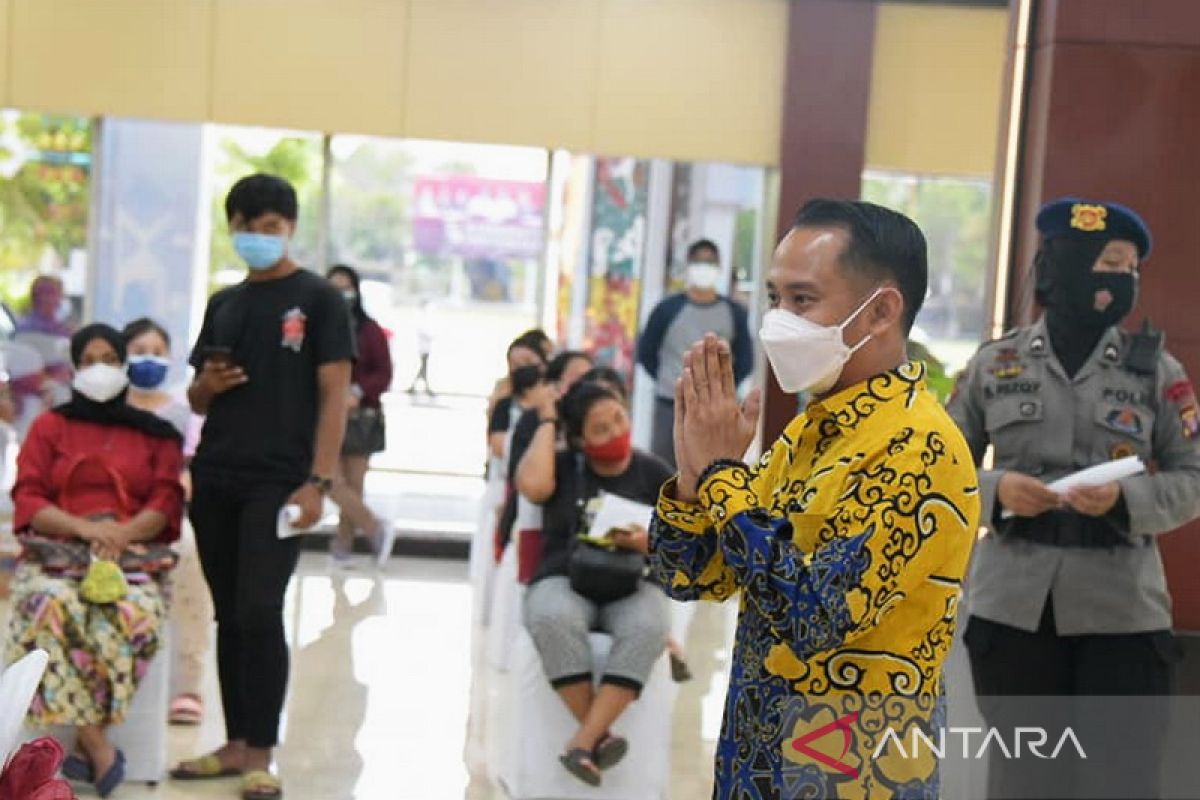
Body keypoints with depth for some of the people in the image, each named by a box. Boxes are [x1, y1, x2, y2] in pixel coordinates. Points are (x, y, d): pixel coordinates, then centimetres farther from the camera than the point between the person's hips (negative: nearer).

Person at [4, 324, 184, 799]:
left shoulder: (156, 434, 16)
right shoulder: (49, 427, 16)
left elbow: (167, 504, 6)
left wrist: (122, 533, -15)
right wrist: (83, 528, -13)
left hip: (132, 554, 0)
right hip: (56, 553, 0)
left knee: (136, 615, -36)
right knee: (53, 607, -36)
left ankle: (85, 742, -25)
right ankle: (99, 747, -32)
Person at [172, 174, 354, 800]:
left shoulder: (318, 299, 0)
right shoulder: (223, 303, 15)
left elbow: (334, 395, -6)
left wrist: (319, 480, -14)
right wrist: (207, 384, -4)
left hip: (279, 482, -5)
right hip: (214, 479, 5)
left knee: (260, 613, -9)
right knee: (229, 616, 9)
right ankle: (236, 742, 17)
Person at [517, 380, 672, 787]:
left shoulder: (654, 473, 8)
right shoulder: (565, 466, 7)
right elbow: (531, 485, -17)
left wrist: (651, 543, -15)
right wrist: (547, 424, -4)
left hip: (632, 586, 1)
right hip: (564, 580, 0)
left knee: (648, 629, -37)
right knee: (553, 620, -38)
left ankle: (583, 741, -35)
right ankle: (598, 735, -29)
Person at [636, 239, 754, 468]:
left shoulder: (734, 313, 1)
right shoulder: (668, 309, -2)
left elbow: (745, 361, 9)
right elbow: (645, 351, 7)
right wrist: (667, 380, 3)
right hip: (670, 406, -1)